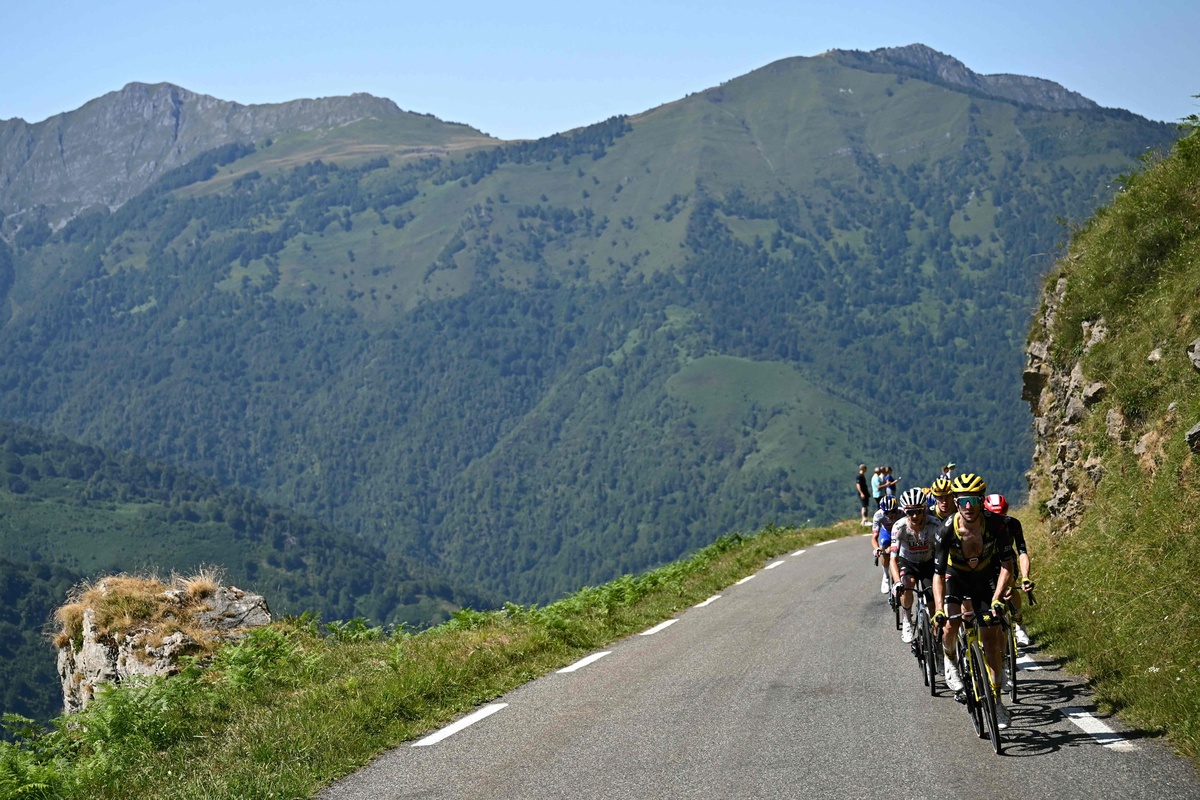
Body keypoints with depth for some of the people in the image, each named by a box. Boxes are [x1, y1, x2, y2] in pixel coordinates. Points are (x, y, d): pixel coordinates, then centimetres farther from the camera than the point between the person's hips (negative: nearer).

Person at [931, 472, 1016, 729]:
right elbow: (938, 573, -25)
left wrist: (996, 600, -35)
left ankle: (996, 700, 4)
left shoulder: (995, 524, -28)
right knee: (950, 624, -23)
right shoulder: (948, 529, -28)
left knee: (991, 637, -6)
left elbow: (1007, 565, -24)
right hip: (956, 577, 0)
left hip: (986, 578, 0)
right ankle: (949, 659, 11)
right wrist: (939, 609, -36)